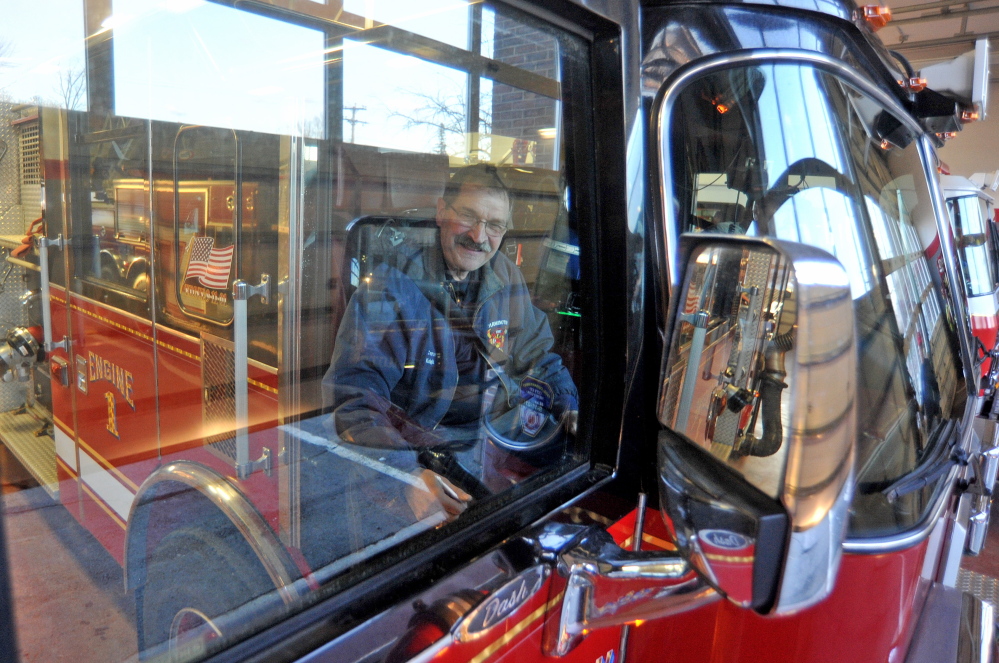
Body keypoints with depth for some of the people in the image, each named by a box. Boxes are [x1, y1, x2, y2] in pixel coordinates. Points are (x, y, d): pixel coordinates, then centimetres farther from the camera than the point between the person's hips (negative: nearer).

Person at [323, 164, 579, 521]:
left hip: (504, 433, 7)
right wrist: (408, 475, -37)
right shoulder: (389, 287, -14)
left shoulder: (506, 277, 6)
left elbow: (537, 353, 19)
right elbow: (354, 396, -22)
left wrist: (569, 405, 2)